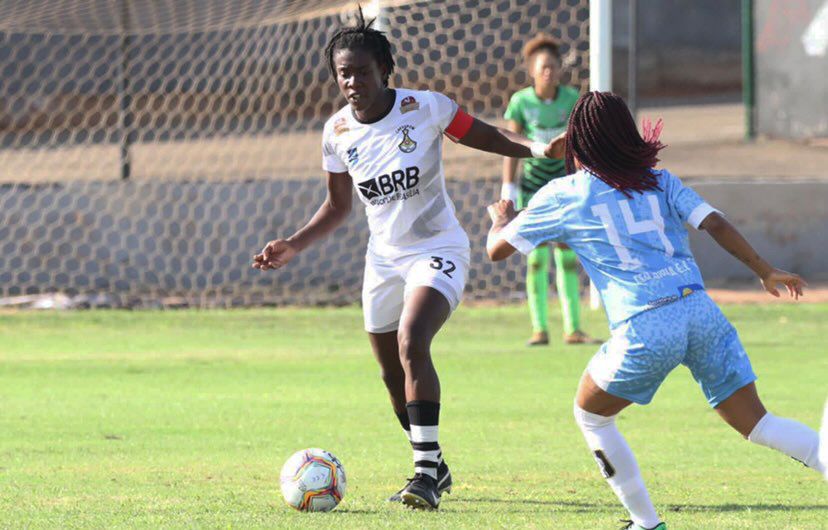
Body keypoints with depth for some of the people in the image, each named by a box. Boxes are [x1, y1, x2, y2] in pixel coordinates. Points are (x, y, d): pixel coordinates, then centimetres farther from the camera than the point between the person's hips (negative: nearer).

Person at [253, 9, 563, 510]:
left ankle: (426, 471, -25)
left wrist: (538, 148, -21)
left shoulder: (425, 108, -15)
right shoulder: (338, 132, -3)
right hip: (384, 257, 5)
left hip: (438, 249, -5)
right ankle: (434, 469, 32)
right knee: (393, 375, 10)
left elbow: (489, 137, -3)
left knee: (411, 343, -28)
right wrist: (294, 246, -1)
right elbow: (339, 206, 11)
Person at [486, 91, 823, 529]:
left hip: (644, 329, -4)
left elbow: (498, 249, 17)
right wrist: (765, 272, 10)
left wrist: (501, 219, 39)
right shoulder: (660, 181, 17)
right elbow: (715, 223, 5)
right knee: (755, 423, 8)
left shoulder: (562, 196, 9)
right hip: (701, 312, 4)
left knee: (590, 415, 22)